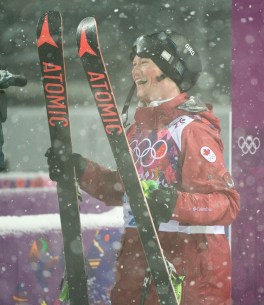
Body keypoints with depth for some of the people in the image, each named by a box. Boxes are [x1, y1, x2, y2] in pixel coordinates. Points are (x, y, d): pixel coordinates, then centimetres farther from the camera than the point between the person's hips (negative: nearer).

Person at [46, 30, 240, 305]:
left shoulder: (193, 128, -13)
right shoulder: (137, 128, 12)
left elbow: (227, 203, -19)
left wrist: (176, 202, -33)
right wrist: (81, 170, 12)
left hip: (190, 260, -8)